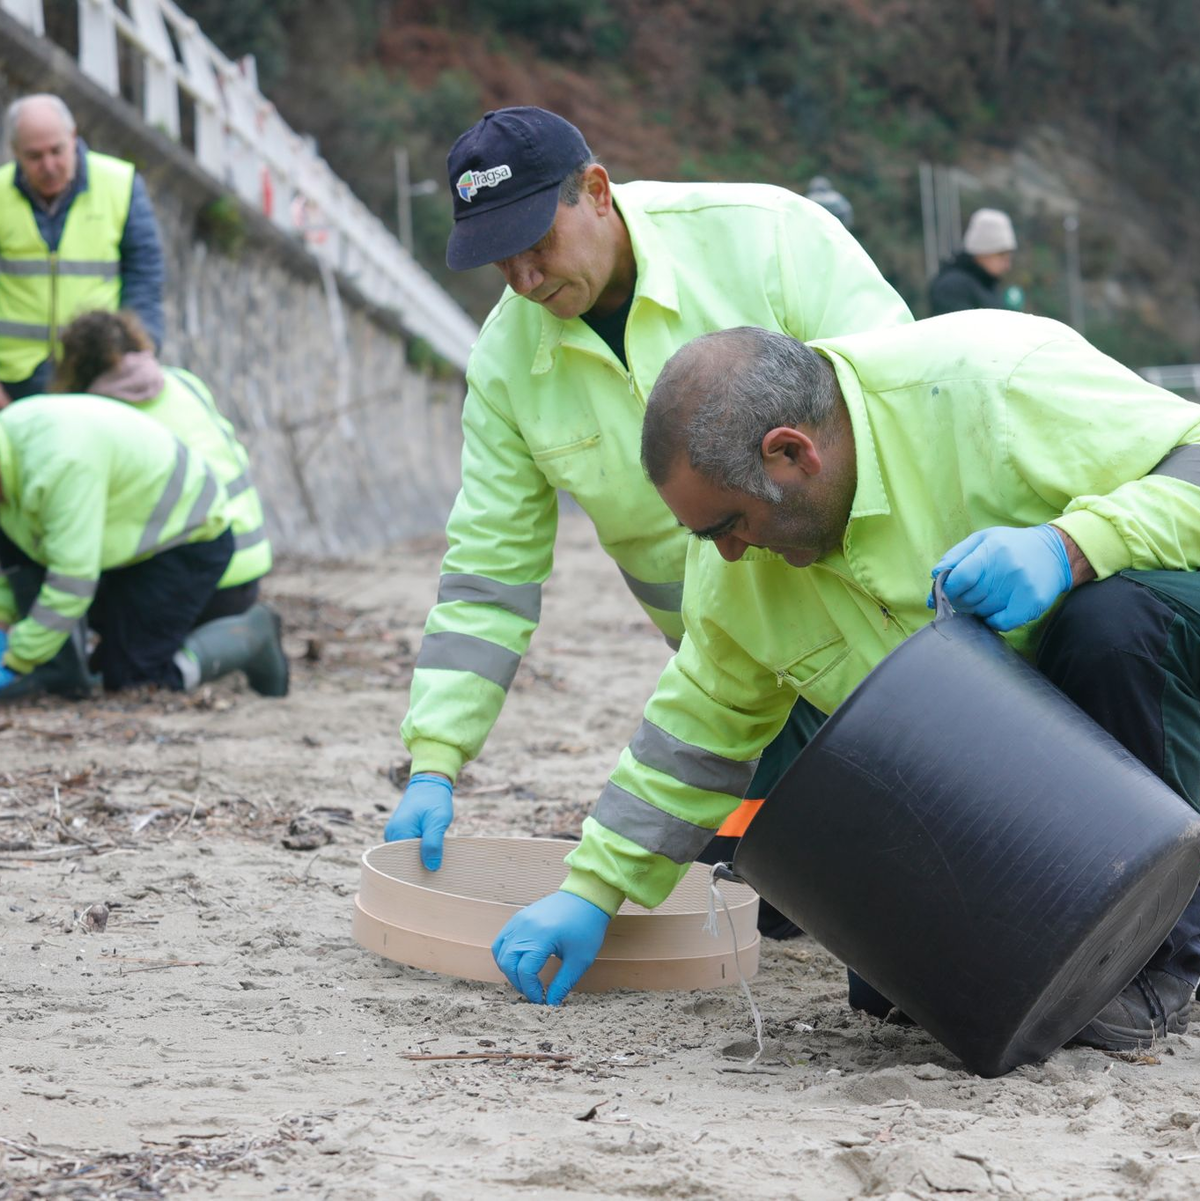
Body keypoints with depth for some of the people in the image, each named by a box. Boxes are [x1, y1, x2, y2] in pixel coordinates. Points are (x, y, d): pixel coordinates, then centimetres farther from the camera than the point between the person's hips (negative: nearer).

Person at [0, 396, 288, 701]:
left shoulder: (60, 462, -36)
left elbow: (73, 578, -34)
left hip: (189, 542, -9)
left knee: (130, 677, -7)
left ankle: (250, 637, 10)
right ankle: (60, 665, -6)